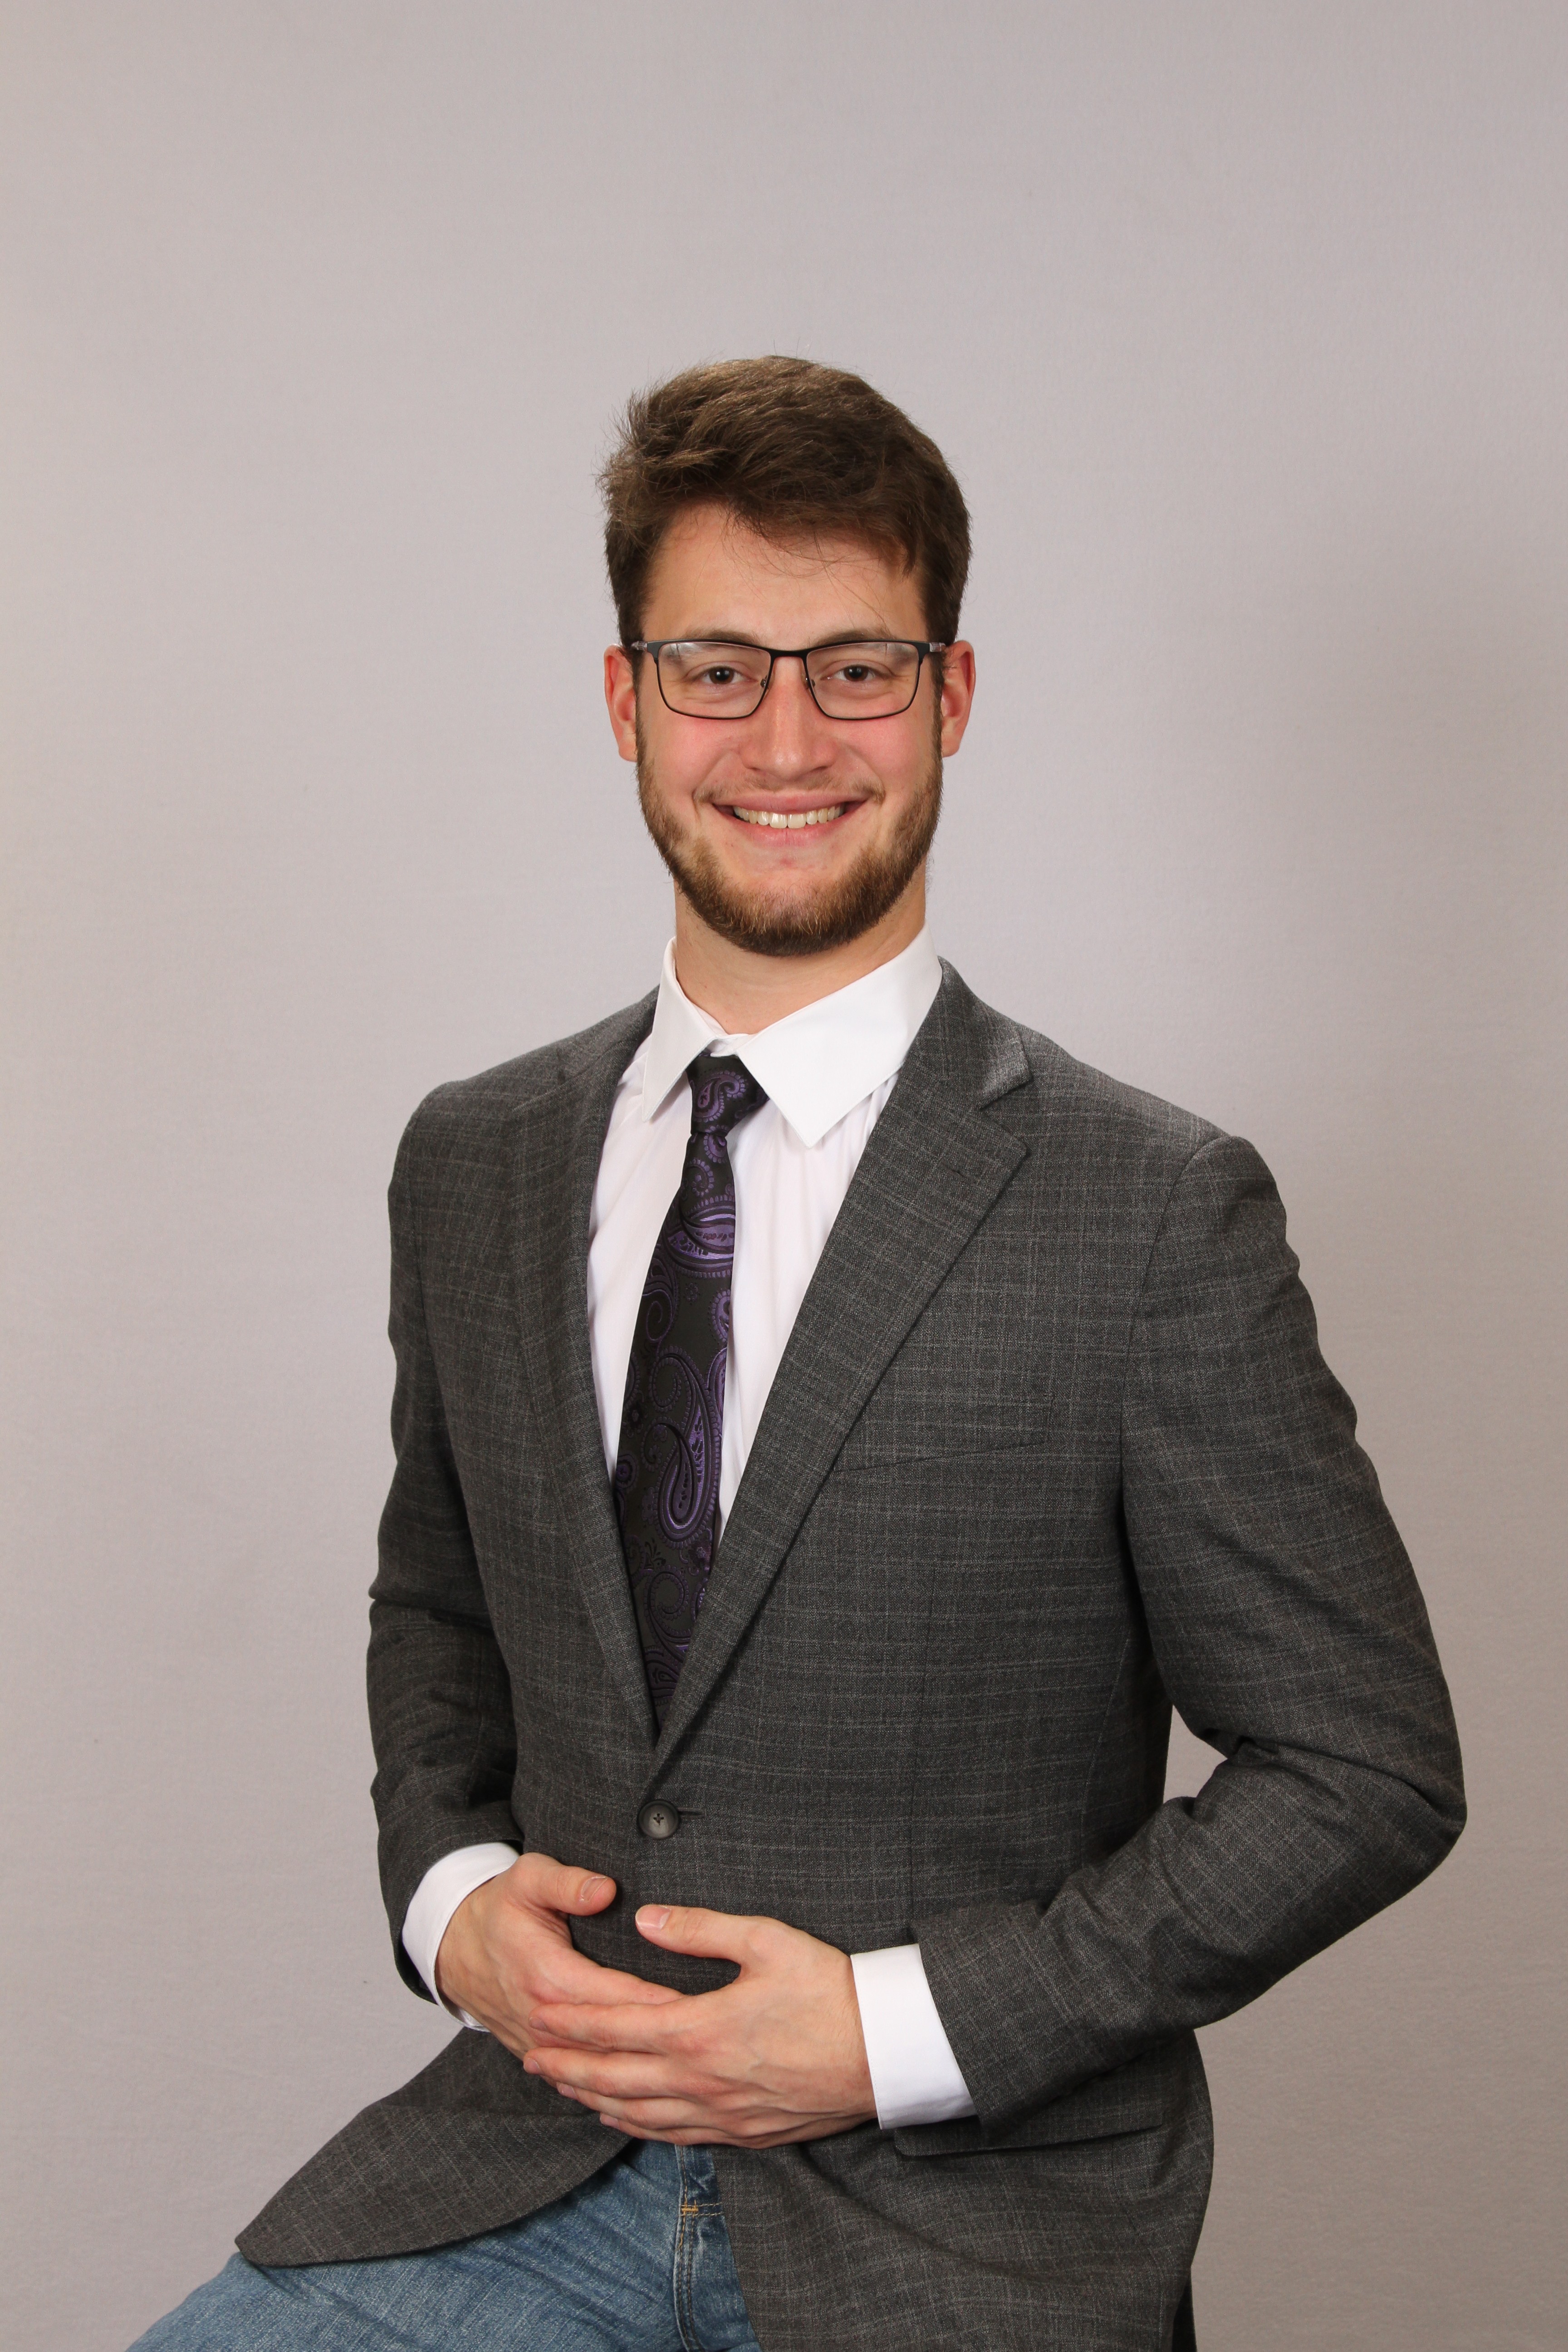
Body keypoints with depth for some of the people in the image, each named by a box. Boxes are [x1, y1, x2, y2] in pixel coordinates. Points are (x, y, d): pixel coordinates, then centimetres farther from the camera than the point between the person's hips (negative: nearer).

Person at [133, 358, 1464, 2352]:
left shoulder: (1155, 1217, -11)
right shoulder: (475, 1167, 5)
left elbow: (1368, 1770, -7)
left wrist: (896, 2026, -13)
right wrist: (449, 1891, -1)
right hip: (540, 2154, 3)